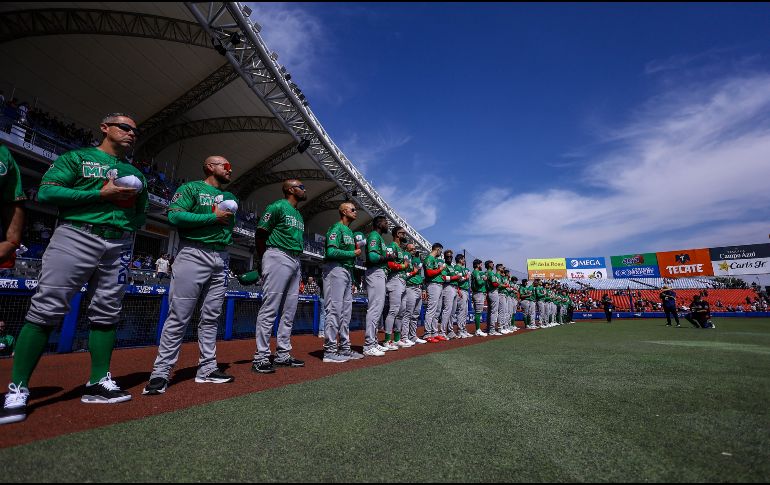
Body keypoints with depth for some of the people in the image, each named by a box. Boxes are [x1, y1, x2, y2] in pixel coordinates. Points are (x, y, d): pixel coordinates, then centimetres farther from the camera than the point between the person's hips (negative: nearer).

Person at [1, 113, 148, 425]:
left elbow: (142, 212, 24)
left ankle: (98, 382, 9)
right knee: (46, 309, -8)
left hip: (119, 245, 4)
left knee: (106, 314, 3)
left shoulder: (136, 174, 23)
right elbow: (47, 192, -2)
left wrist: (131, 226, 2)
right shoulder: (77, 157, 11)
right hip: (76, 236, -4)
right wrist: (101, 194, -10)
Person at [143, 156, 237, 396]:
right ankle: (160, 373, 2)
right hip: (193, 254, -6)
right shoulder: (191, 188, 3)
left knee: (211, 317, 7)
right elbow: (175, 216, -11)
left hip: (221, 258, 6)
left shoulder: (230, 197, 23)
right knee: (179, 316, -7)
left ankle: (207, 369, 14)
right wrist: (214, 217, -11)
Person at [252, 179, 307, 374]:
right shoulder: (277, 206, -3)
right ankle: (261, 357, -2)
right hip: (278, 257, -9)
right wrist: (264, 262, -5)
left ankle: (282, 355, 16)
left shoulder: (299, 215, 22)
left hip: (295, 261, 9)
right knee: (270, 308, -8)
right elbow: (260, 234, -5)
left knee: (289, 311, 8)